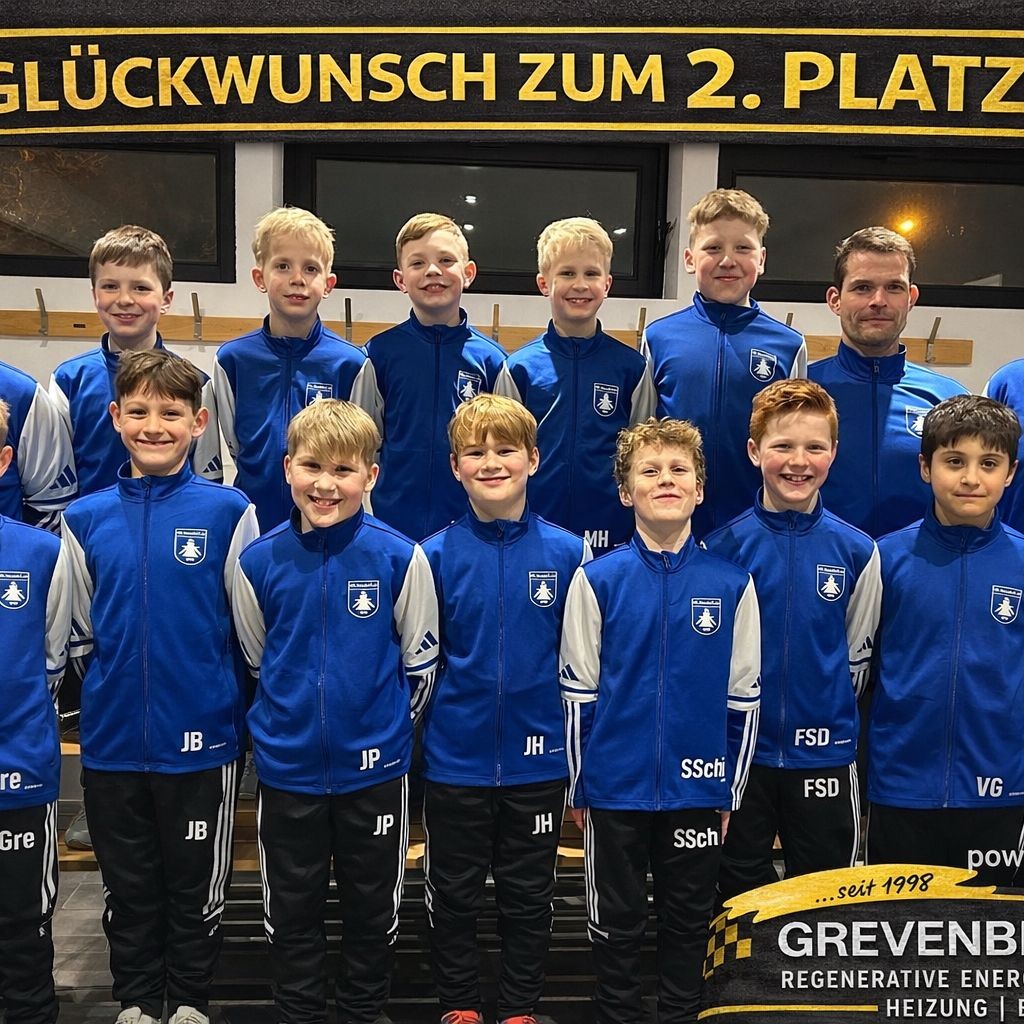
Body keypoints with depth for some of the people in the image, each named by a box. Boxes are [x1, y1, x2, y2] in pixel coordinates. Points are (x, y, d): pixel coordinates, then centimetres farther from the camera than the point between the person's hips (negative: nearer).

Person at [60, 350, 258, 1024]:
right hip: (112, 740, 3)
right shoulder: (86, 519, 1)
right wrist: (114, 684, 6)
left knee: (197, 885, 14)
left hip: (203, 739, -2)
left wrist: (216, 689, -1)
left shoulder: (230, 512, -7)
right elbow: (77, 631, 11)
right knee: (127, 886, 18)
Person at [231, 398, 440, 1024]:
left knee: (373, 904, 17)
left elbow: (421, 661, -1)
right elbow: (257, 660, 9)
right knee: (292, 907, 17)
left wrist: (384, 724, 4)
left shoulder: (399, 558, -12)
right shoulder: (259, 562, -6)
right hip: (287, 766, 1)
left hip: (375, 766, -1)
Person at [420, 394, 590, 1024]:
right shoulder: (436, 556, -5)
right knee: (453, 897, 15)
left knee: (528, 899, 15)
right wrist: (410, 745, 4)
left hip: (538, 759, 0)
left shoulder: (567, 553, -4)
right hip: (455, 760, 0)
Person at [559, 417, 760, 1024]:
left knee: (689, 922, 17)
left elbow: (744, 698, 3)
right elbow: (579, 693, -1)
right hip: (616, 789, -1)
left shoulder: (731, 583, -3)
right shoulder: (597, 580, -6)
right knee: (617, 924, 15)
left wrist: (730, 790, 5)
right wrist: (579, 788, 1)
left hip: (699, 789, 1)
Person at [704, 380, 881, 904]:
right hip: (741, 748, -1)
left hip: (825, 752, 1)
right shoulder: (724, 546, -7)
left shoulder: (856, 550, -3)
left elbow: (857, 654, 7)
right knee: (741, 887, 14)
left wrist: (828, 716, 7)